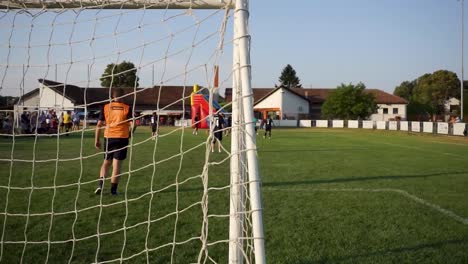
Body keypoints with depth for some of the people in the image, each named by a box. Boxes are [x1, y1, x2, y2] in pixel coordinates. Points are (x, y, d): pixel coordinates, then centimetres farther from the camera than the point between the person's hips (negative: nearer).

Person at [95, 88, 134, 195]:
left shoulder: (106, 107, 3)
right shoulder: (127, 108, -1)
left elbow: (99, 124, 1)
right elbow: (132, 125, -6)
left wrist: (97, 140, 7)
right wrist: (129, 135, 12)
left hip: (108, 138, 2)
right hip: (122, 138, -2)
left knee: (106, 162, 17)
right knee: (116, 164, 2)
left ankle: (100, 184, 1)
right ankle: (113, 190, 4)